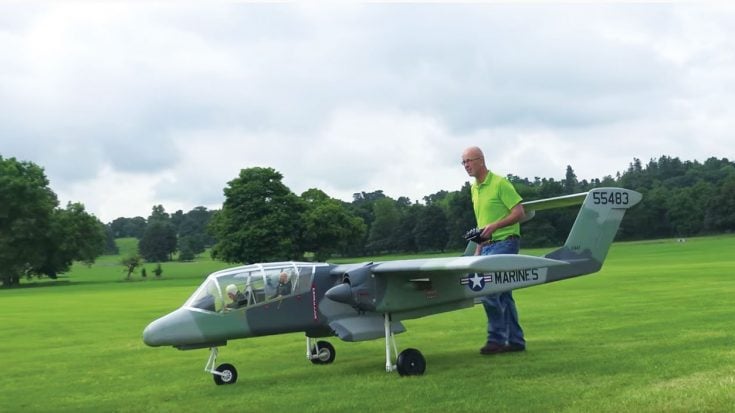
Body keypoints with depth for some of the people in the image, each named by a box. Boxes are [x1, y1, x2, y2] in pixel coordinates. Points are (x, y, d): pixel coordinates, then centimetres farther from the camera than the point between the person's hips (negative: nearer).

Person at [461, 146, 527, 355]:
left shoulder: (500, 183, -10)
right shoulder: (474, 188, 15)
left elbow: (519, 212, -13)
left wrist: (495, 226, -23)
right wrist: (478, 248, 19)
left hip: (505, 242, -8)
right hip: (488, 245, 9)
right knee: (502, 294, 10)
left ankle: (497, 338, -9)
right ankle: (515, 340, 16)